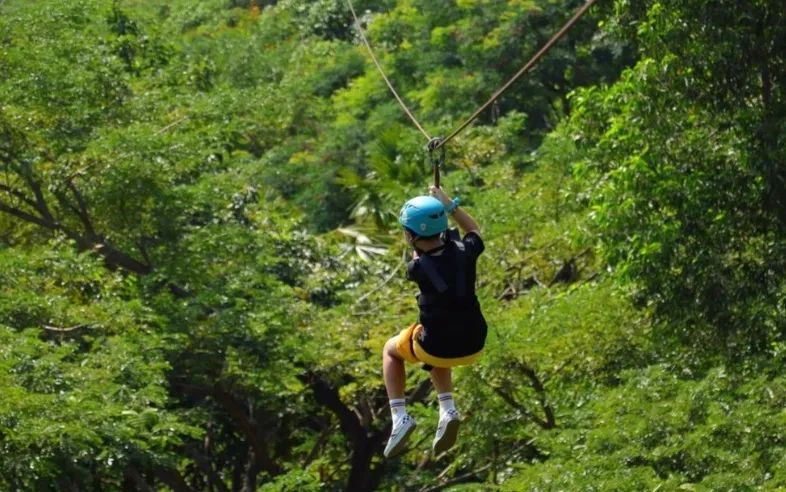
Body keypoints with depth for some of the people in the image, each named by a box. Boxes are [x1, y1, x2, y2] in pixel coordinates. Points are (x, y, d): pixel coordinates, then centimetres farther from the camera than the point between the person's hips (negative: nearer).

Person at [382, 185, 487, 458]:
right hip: (473, 347, 4)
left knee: (390, 350, 28)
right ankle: (447, 411, 18)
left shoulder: (420, 267, -20)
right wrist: (448, 204, 17)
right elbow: (474, 230, 15)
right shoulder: (464, 252, -11)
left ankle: (400, 417, 14)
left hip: (437, 349, -4)